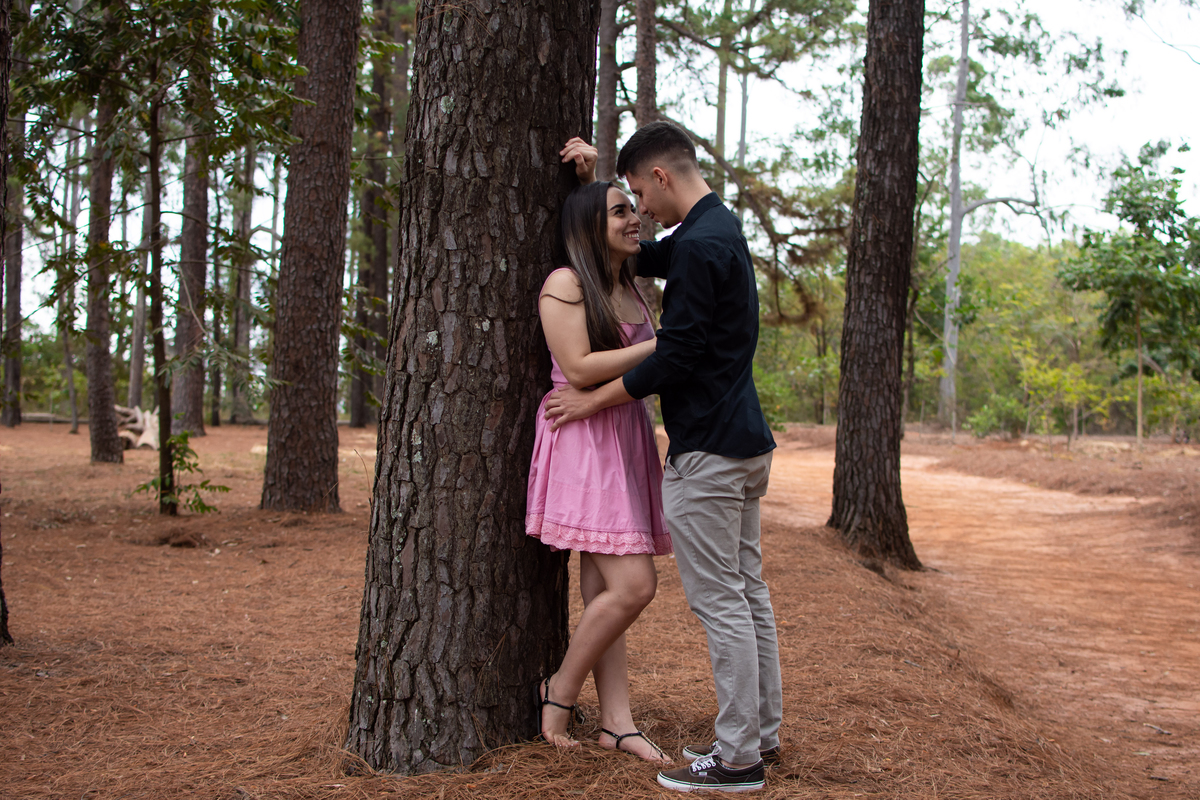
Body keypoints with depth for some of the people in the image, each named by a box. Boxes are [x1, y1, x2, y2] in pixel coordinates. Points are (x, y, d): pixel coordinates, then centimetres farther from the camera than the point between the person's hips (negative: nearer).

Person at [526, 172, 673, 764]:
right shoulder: (564, 283, -7)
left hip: (625, 440, 8)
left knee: (604, 590, 7)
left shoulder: (630, 289, 18)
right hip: (583, 441, -8)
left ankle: (617, 723, 9)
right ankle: (559, 692, 5)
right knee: (633, 585, -14)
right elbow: (578, 369, -16)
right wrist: (662, 344, -15)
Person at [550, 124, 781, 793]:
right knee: (749, 593, 14)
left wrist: (591, 402, -7)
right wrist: (591, 182, 20)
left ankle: (738, 759, 3)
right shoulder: (720, 228, 14)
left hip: (707, 450, -10)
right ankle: (763, 732, 24)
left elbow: (674, 358, -19)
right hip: (745, 441, 10)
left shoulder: (701, 245, -18)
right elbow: (636, 256, 28)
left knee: (720, 603, -4)